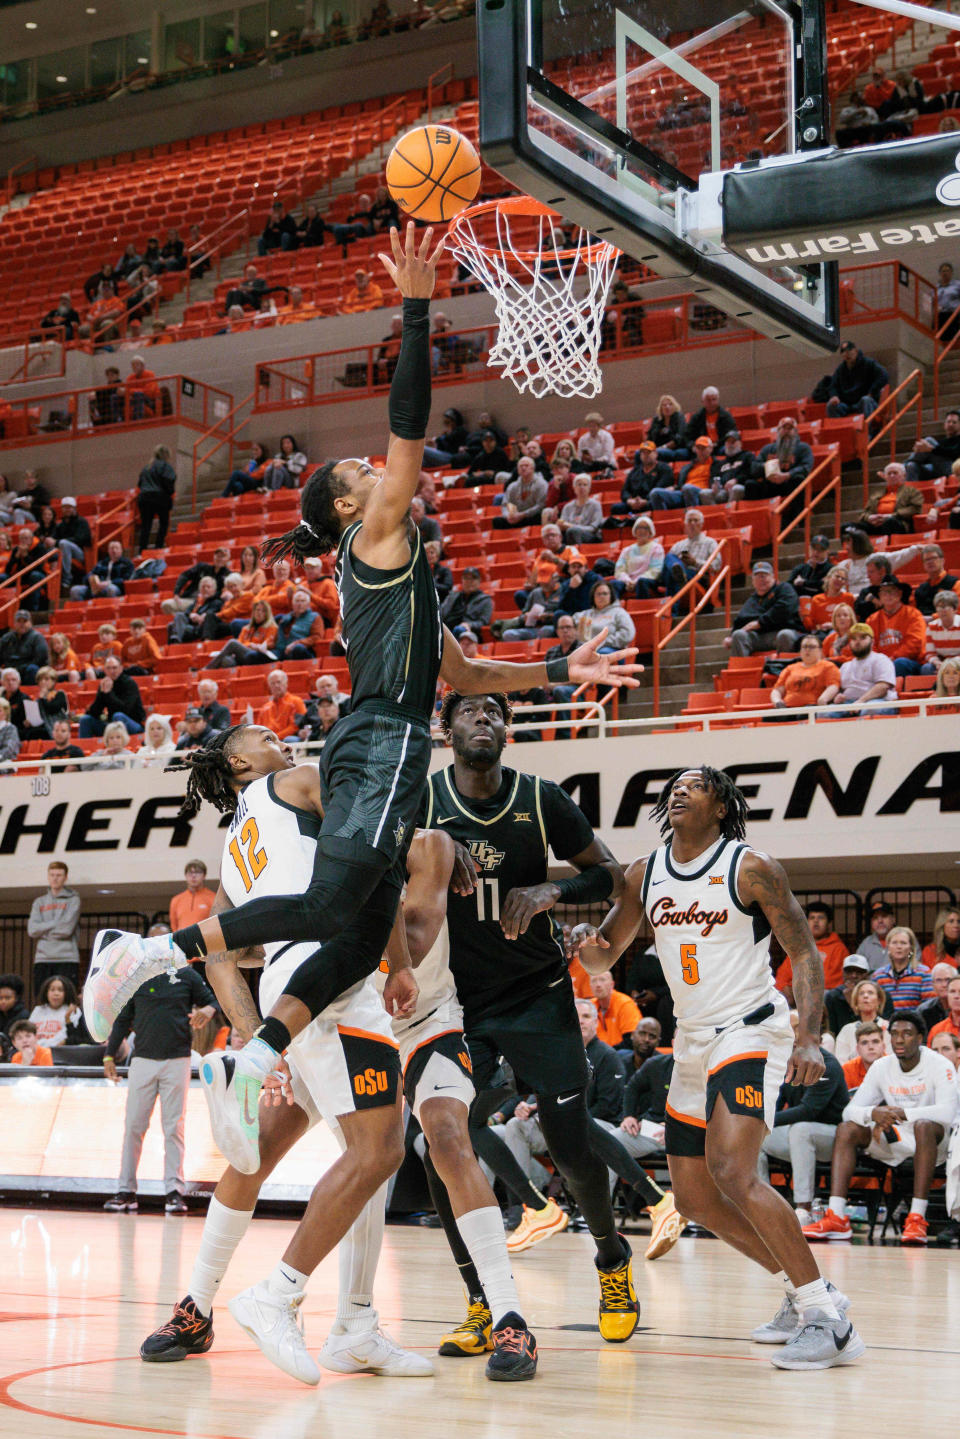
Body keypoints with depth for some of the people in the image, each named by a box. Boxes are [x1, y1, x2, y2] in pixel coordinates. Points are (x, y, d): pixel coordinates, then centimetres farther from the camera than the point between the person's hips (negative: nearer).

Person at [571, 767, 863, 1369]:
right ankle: (804, 1289, 25)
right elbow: (604, 956, 16)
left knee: (732, 1172, -25)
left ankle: (829, 1317, -18)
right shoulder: (645, 874, 7)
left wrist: (809, 1036, -26)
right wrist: (586, 942, -10)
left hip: (749, 1031, -8)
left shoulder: (750, 868, -10)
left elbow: (805, 952, -11)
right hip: (693, 1041, 8)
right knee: (694, 1196, 9)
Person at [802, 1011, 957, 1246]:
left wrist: (901, 1113, -36)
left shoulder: (940, 1066, -12)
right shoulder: (881, 1067, 1)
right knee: (847, 1129, -17)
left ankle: (917, 1219, -41)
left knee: (924, 1126, -38)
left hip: (934, 1140, -5)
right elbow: (850, 1110, -4)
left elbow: (947, 1112, -28)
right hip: (894, 1141, 5)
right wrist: (873, 1113, -28)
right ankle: (836, 1218, -28)